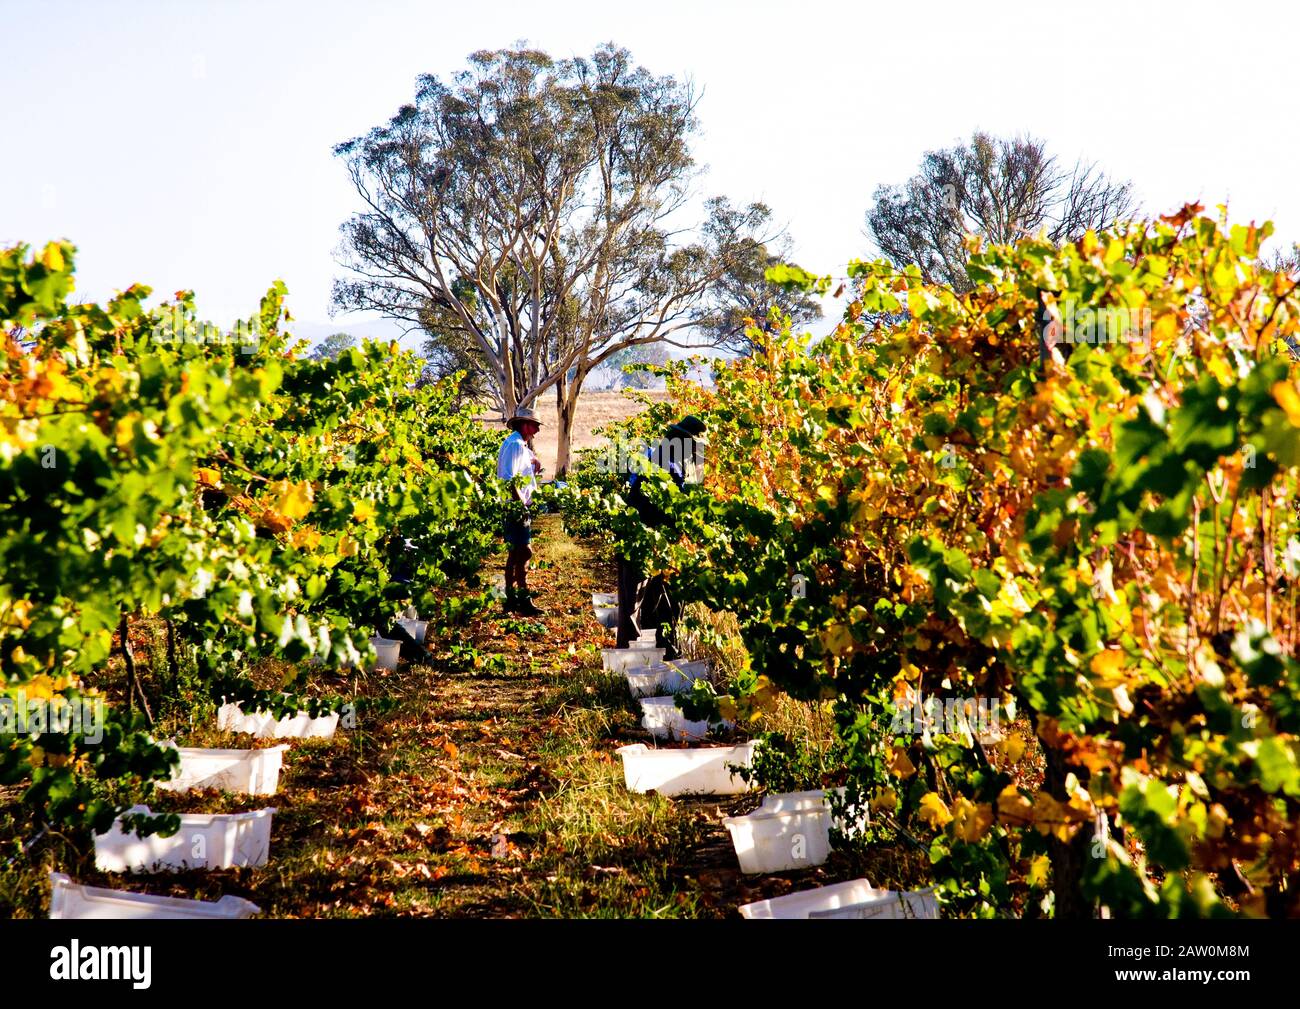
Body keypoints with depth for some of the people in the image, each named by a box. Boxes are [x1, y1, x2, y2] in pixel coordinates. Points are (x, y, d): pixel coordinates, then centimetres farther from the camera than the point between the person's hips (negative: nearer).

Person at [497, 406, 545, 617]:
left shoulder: (521, 445, 18)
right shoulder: (515, 444, -14)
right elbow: (509, 479, -22)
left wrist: (534, 468, 6)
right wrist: (521, 505, -21)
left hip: (519, 507, 11)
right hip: (516, 507, -11)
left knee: (516, 554, 13)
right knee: (524, 552, -10)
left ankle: (512, 599, 19)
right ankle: (523, 601, -9)